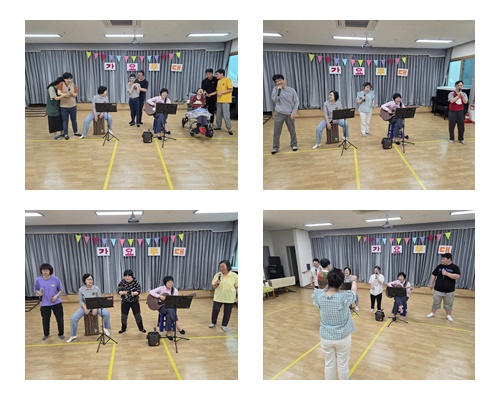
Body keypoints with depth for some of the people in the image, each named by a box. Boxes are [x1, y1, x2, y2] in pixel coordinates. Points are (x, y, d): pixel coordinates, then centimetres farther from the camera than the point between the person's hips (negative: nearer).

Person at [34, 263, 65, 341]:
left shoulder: (55, 279, -11)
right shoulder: (38, 280, -8)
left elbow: (60, 290, 1)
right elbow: (36, 290, 6)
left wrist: (56, 296, -16)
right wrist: (39, 293, -16)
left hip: (56, 303, -1)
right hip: (44, 304, 1)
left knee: (60, 319, 4)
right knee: (45, 320, 11)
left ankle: (61, 334, 25)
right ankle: (46, 334, 35)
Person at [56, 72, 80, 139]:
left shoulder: (73, 85, -2)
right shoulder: (61, 84, -9)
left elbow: (75, 95, -2)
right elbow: (58, 93, -16)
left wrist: (71, 93, -22)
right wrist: (65, 94, -29)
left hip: (73, 106, 3)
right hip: (64, 106, -3)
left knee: (74, 120, 16)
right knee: (65, 121, 5)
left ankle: (75, 132, 32)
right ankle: (66, 134, 15)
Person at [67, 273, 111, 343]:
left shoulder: (96, 288, -7)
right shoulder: (81, 290, -7)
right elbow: (81, 301, -3)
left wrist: (96, 309, -19)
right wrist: (85, 309, -20)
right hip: (85, 307, 0)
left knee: (106, 313, -25)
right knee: (73, 318, -19)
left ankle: (106, 328, 2)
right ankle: (73, 335, 0)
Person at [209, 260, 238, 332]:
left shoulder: (234, 276, -9)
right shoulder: (217, 275, -3)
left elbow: (237, 287, -2)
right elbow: (213, 286, 2)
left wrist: (238, 297, -4)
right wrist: (216, 284, -19)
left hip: (230, 298, -1)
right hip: (218, 297, 1)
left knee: (227, 312, 7)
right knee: (215, 310, 2)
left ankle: (224, 325, 25)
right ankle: (213, 323, 27)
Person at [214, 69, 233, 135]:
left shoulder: (228, 80, -7)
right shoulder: (218, 81, 16)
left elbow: (231, 89, -12)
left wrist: (222, 92, -16)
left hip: (226, 100, -8)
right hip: (219, 100, 8)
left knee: (226, 115, -9)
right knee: (218, 114, 10)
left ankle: (229, 129, -3)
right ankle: (219, 126, 23)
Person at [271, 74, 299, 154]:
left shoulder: (291, 90, -1)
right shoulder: (276, 89, -1)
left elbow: (296, 102, 2)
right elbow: (274, 100, -12)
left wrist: (294, 112, -6)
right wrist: (279, 90, -18)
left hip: (289, 114, 0)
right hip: (279, 114, 0)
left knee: (292, 131, 9)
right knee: (276, 132, 1)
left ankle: (294, 145, 27)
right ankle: (275, 147, 13)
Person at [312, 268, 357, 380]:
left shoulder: (319, 295, -17)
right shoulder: (345, 296, -23)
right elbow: (354, 290, 1)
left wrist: (328, 285, 23)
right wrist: (354, 281, 21)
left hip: (326, 337, 2)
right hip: (342, 337, -2)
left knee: (329, 364, 18)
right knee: (343, 364, 16)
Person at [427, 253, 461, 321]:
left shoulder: (455, 267, -6)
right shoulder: (439, 266, 2)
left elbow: (457, 276, -20)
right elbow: (433, 275, 9)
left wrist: (447, 273, -25)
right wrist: (431, 284, 5)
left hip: (449, 291, -2)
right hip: (438, 290, 2)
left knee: (448, 304, 10)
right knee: (435, 303, 11)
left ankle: (448, 315, 26)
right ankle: (432, 313, 27)